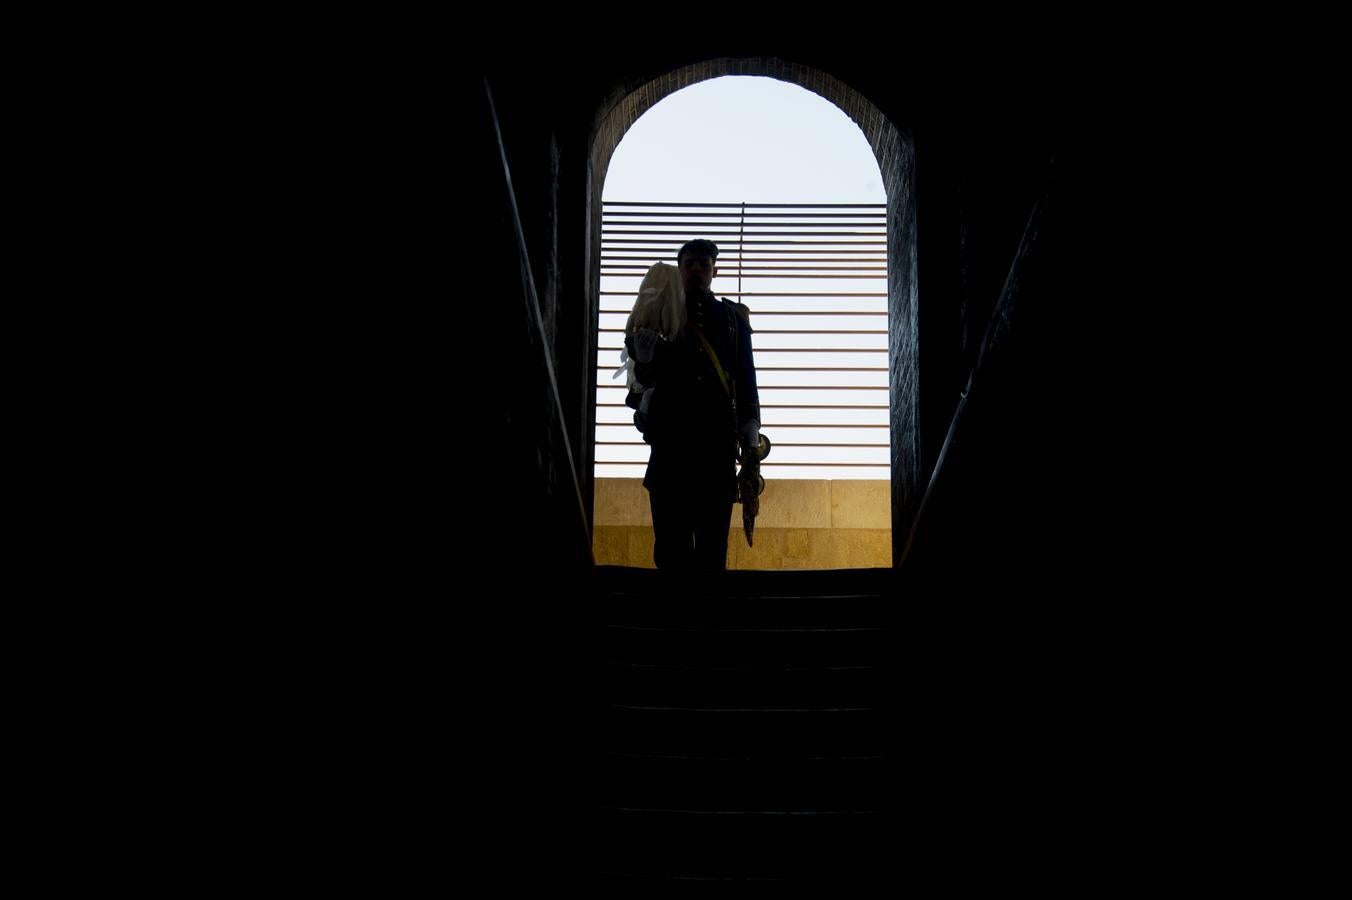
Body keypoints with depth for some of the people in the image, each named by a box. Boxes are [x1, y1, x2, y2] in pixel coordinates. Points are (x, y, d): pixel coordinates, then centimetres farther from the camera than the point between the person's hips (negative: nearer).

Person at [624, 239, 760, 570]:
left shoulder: (734, 317, 14)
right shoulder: (661, 314, 12)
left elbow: (746, 379, 12)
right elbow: (646, 378, 9)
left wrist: (750, 431, 3)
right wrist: (644, 358, -14)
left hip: (718, 438, 0)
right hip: (670, 436, 0)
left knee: (713, 539, -2)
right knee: (672, 539, -3)